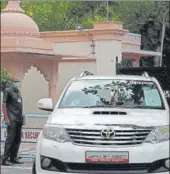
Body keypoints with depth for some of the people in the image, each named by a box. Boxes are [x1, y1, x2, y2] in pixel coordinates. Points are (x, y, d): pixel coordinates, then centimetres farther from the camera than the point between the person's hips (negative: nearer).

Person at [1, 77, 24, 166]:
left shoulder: (18, 91, 17)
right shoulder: (8, 91, -5)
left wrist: (22, 117, 14)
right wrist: (6, 118, -16)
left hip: (19, 119, 8)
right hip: (12, 120, -8)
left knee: (17, 139, 9)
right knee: (10, 138, -10)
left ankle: (13, 158, 17)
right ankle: (5, 159, -8)